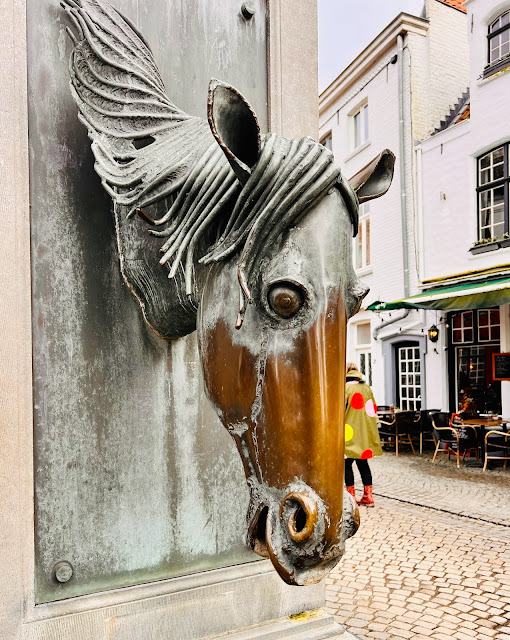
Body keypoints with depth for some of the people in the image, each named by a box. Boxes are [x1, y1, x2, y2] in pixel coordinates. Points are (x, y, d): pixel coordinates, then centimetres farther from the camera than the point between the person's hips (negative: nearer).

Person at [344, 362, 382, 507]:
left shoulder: (345, 388, -11)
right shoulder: (366, 388, 8)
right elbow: (373, 409, 13)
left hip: (350, 435, -6)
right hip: (365, 434, 6)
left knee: (347, 464, 3)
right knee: (363, 463, 14)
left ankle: (351, 497, 6)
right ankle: (368, 496, 16)